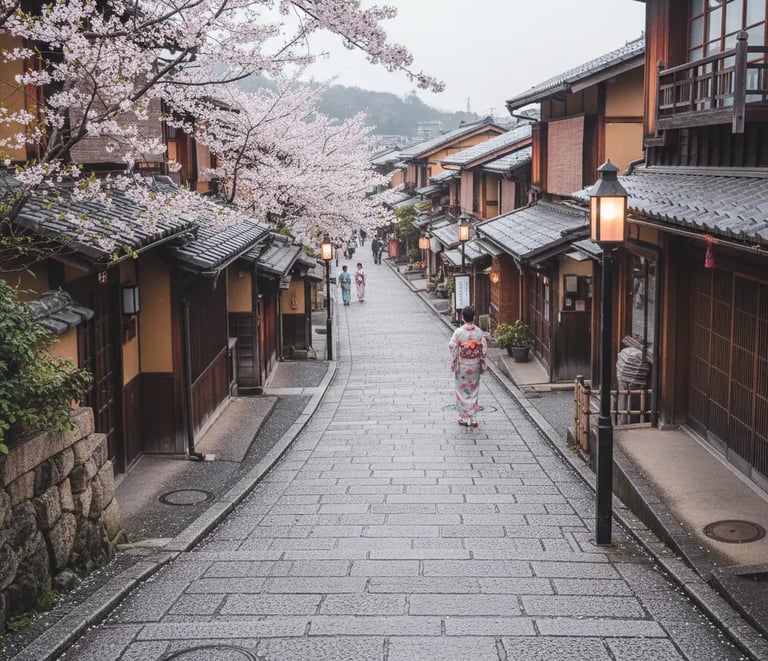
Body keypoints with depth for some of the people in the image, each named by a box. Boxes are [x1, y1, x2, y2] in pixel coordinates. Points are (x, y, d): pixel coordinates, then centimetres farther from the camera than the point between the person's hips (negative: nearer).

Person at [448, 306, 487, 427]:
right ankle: (473, 418, 14)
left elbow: (452, 348, -11)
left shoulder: (458, 332, -15)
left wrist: (453, 365, 1)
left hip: (462, 366, -2)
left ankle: (464, 418, 15)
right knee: (473, 391, 13)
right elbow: (484, 350, -4)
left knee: (462, 391, 11)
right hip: (475, 366, 2)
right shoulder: (479, 332, -8)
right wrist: (482, 366, 7)